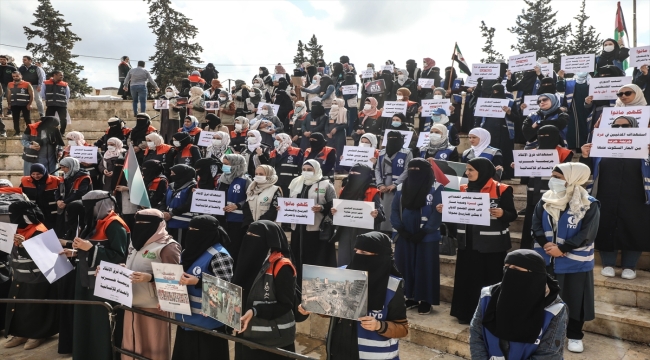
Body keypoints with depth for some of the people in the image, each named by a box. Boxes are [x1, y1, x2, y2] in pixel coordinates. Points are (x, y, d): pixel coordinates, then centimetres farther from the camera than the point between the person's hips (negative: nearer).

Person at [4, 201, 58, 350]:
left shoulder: (39, 232, -18)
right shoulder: (21, 229, 11)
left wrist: (24, 245, -33)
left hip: (36, 278, -9)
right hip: (20, 277, 9)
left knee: (34, 307, -1)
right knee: (18, 305, 11)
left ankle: (37, 335, 12)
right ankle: (21, 333, 21)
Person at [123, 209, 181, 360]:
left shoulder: (167, 247, -13)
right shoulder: (136, 242, 13)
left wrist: (151, 278, -29)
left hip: (154, 308, -8)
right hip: (132, 305, 8)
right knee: (132, 347, 15)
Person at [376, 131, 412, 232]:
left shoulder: (406, 153, -1)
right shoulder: (382, 153, 15)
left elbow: (407, 171, -8)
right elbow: (377, 169, 13)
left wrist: (395, 184, -15)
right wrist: (380, 184, -1)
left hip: (400, 190, -5)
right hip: (385, 190, 5)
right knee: (384, 214, 10)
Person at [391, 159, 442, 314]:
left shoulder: (436, 188, -7)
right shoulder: (401, 188, 7)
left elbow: (438, 212, -12)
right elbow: (394, 210, 5)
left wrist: (424, 231, -16)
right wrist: (400, 229, -8)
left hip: (427, 237, -5)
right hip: (405, 236, 5)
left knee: (425, 268, 2)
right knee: (406, 266, 10)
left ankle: (425, 300, 13)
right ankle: (410, 297, 23)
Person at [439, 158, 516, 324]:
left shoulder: (502, 190, -7)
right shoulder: (463, 189, 8)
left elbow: (512, 215, -7)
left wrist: (502, 213, -27)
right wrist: (445, 210, -3)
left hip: (492, 244, -5)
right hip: (468, 243, 5)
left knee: (490, 280, 3)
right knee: (467, 279, 11)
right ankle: (466, 313, 24)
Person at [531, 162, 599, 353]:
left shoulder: (589, 205, -12)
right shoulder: (545, 200, 1)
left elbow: (586, 235, -15)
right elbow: (536, 225, 0)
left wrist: (561, 249, -18)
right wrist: (546, 244, -16)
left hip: (575, 261, -4)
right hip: (546, 259, 4)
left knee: (574, 298, 7)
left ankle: (574, 336, 25)